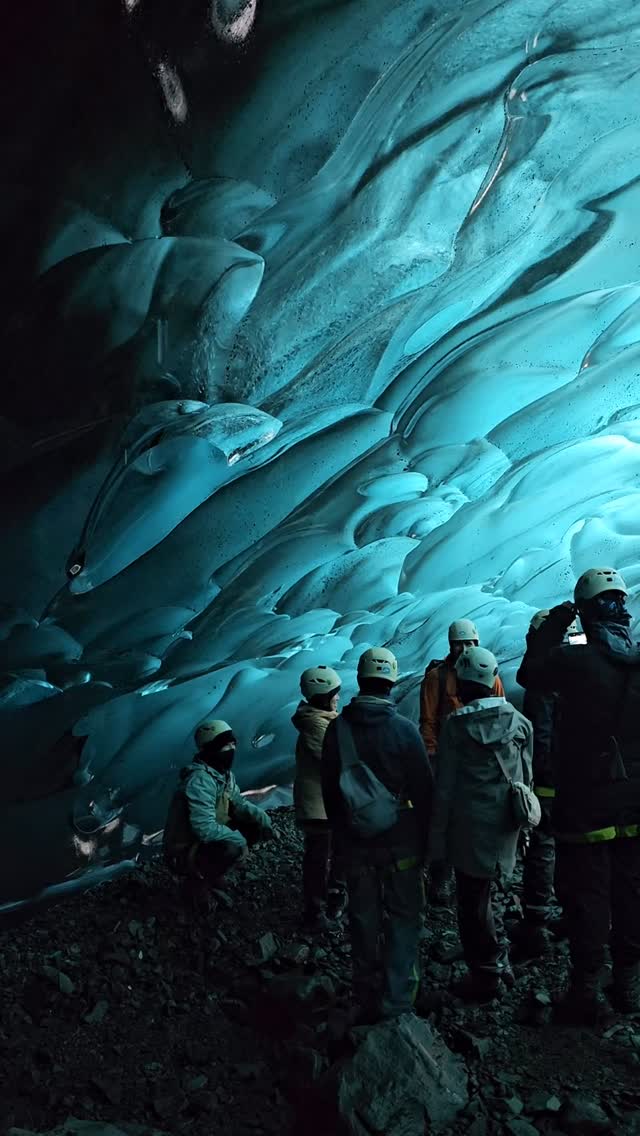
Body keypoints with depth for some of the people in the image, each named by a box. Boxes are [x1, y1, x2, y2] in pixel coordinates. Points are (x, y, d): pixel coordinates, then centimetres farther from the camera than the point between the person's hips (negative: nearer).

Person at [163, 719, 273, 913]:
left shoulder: (225, 774, 2)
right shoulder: (200, 780, -28)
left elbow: (239, 804, 9)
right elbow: (205, 829, -33)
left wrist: (262, 818, -9)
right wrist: (238, 838, -21)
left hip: (206, 842, 9)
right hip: (183, 853, -9)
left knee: (254, 825, 1)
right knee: (233, 847, -33)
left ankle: (213, 873, 11)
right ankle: (197, 884, -6)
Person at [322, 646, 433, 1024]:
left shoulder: (337, 729, -5)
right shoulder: (404, 729, -14)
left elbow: (329, 790, 3)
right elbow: (424, 791, -10)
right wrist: (425, 840, 3)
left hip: (355, 842, 3)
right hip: (400, 841, -3)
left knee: (364, 918, 16)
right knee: (403, 918, 10)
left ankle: (368, 998, 30)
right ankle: (396, 1001, 10)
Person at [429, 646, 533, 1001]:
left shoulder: (456, 725, -13)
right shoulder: (520, 722, 0)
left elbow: (444, 787, -10)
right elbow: (527, 778, 7)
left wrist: (437, 838, -2)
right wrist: (520, 825, 18)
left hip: (469, 828, -5)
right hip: (505, 829, 5)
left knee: (473, 902, 9)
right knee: (481, 895, 22)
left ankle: (487, 977, 19)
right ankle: (500, 961, 27)